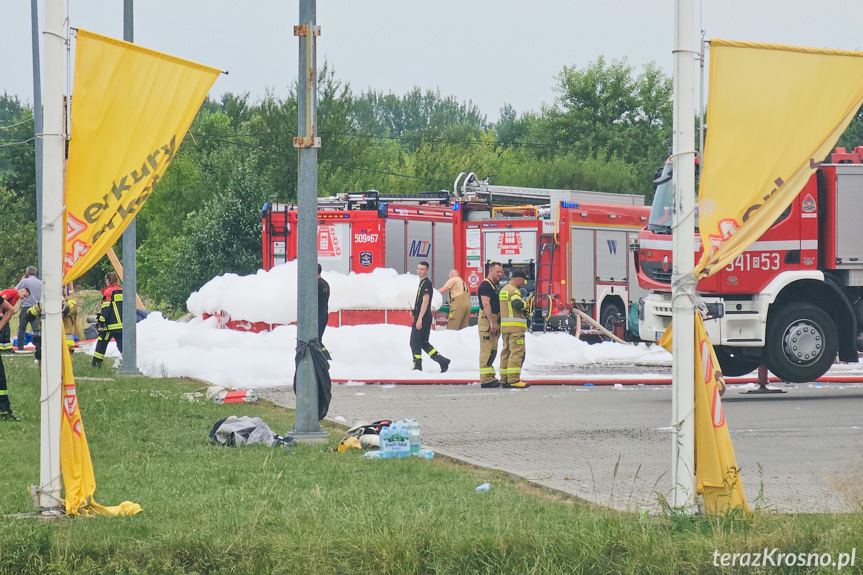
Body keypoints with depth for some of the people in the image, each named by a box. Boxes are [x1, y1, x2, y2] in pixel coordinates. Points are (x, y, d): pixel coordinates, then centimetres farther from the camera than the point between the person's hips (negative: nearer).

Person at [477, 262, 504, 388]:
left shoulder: (495, 286, 20)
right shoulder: (485, 285, -11)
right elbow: (486, 304, -19)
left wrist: (497, 324, 23)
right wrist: (492, 322, -24)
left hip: (494, 322, 10)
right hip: (487, 321, -10)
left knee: (492, 351, 13)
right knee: (487, 350, -12)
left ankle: (490, 378, 18)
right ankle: (486, 380, -14)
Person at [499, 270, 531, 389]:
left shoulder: (503, 289, 19)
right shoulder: (514, 290, -11)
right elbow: (517, 304, -27)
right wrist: (526, 304, -8)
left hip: (504, 325, 10)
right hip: (515, 325, -10)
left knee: (506, 351, 13)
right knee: (517, 352, -10)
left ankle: (504, 379, 14)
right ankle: (513, 379, -15)